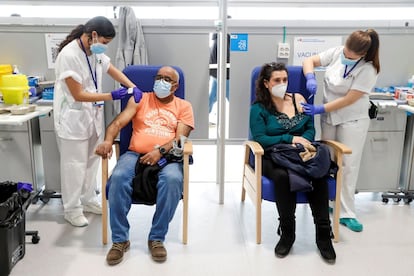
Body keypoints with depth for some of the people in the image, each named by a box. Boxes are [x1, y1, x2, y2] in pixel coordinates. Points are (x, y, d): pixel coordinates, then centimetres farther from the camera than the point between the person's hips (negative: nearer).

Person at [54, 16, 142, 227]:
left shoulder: (95, 52, -1)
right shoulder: (69, 55, -23)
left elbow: (113, 71, 15)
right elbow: (78, 95, -23)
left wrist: (132, 87, -1)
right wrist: (111, 96, -24)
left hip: (93, 114, 7)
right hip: (73, 117, -7)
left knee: (92, 160, 16)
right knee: (74, 164, 4)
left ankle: (88, 200, 32)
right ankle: (72, 209, 20)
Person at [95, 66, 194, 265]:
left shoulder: (183, 106, 15)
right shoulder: (140, 99, 17)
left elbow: (180, 137, 0)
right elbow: (119, 122, 4)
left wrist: (160, 151, -18)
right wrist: (108, 140, -17)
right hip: (135, 154, 1)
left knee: (172, 180, -35)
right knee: (118, 178, -31)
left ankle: (157, 238, -19)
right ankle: (120, 239, -16)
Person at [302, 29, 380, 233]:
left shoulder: (367, 70, -19)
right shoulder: (336, 52, -6)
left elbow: (349, 99, -20)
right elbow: (309, 61, 1)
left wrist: (319, 109, -19)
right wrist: (310, 78, -20)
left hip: (353, 121, -4)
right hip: (328, 117, 4)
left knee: (348, 166, -2)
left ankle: (346, 213, 5)